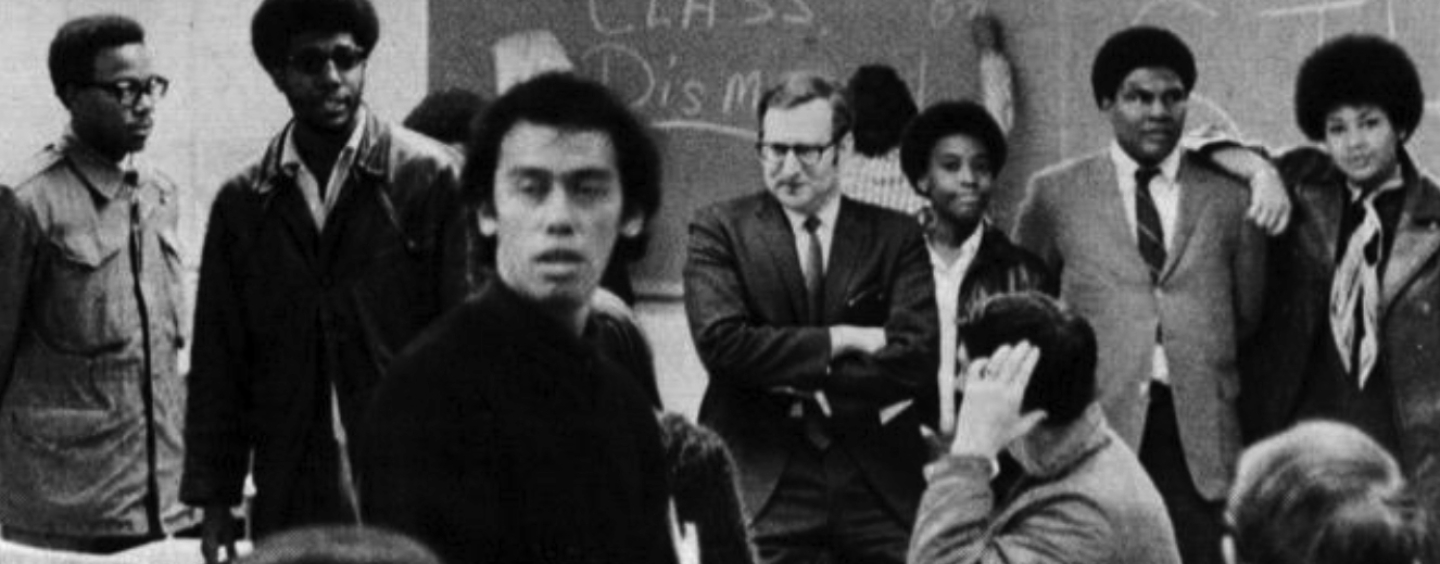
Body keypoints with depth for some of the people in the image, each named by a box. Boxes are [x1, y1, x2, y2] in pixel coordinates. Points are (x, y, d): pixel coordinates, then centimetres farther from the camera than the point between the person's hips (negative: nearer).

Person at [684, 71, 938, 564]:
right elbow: (721, 341, -9)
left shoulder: (896, 236, 9)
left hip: (880, 486, 1)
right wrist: (840, 340, -9)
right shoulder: (719, 228, 5)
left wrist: (801, 389, -9)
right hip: (763, 487, -1)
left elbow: (917, 357, -3)